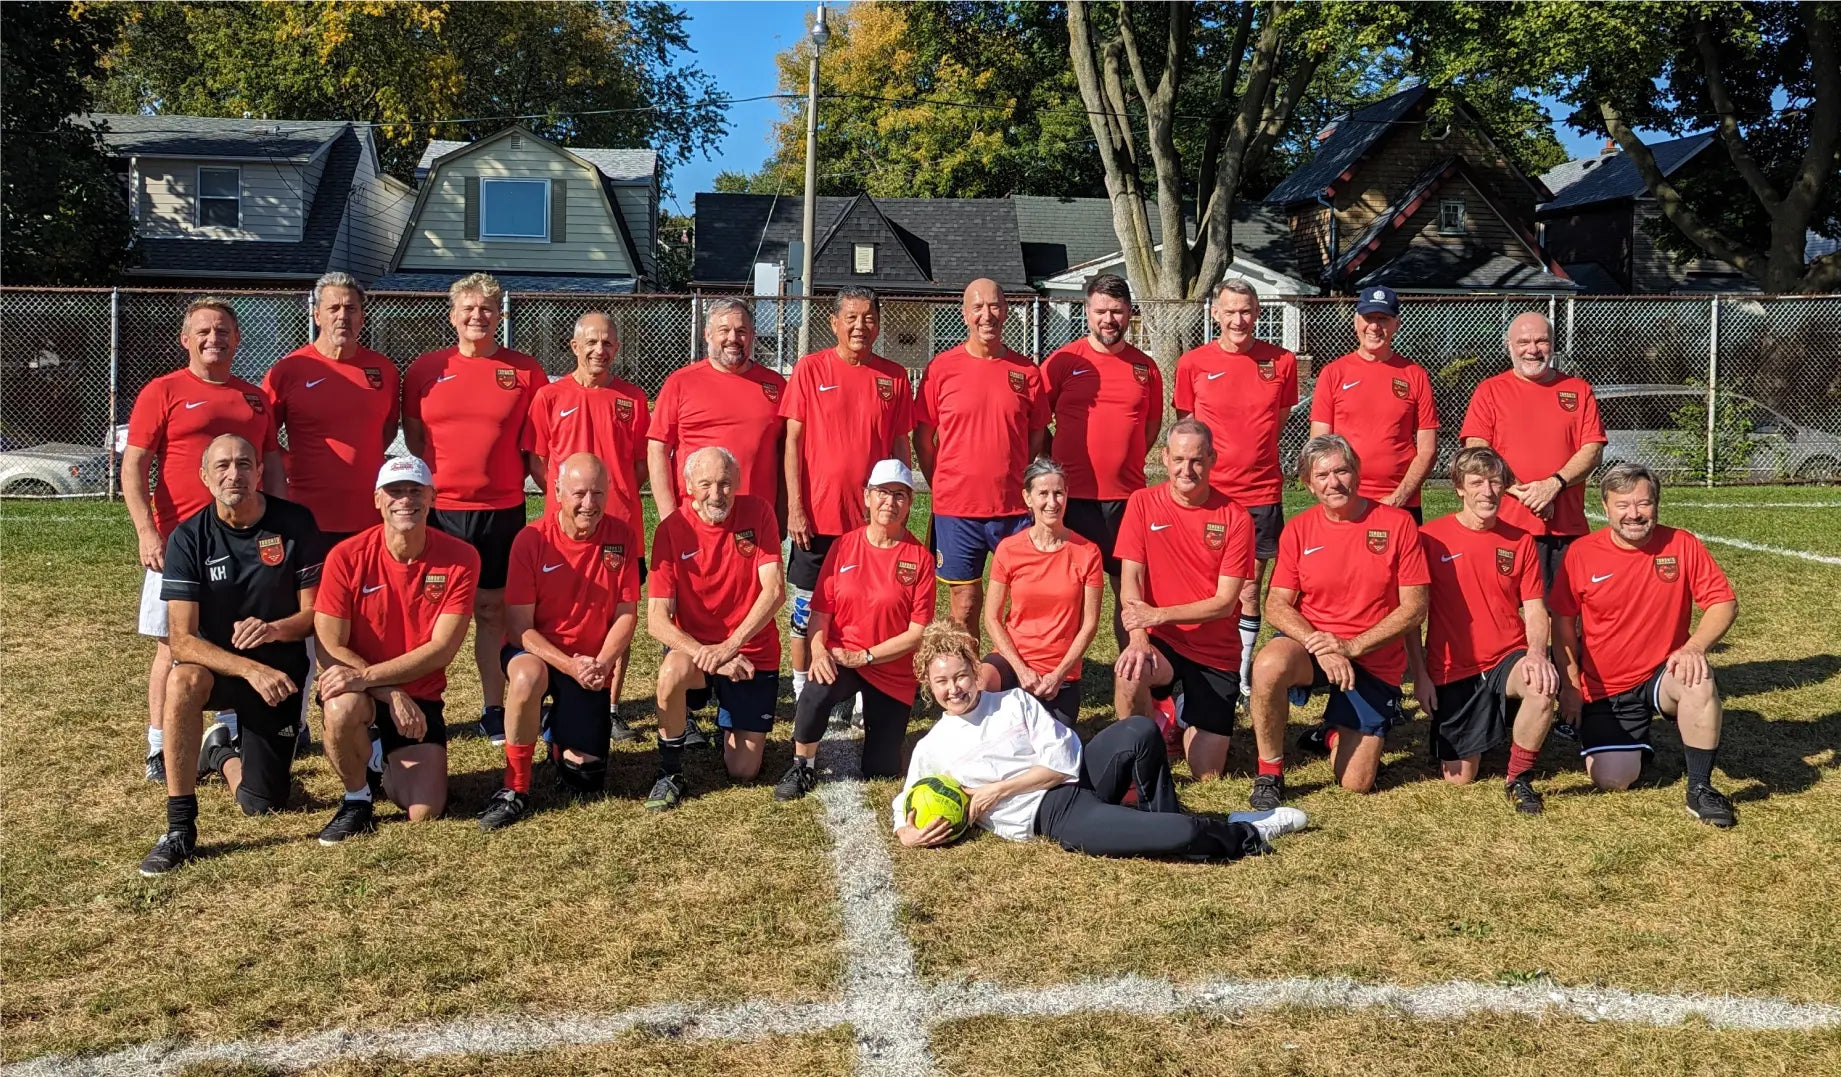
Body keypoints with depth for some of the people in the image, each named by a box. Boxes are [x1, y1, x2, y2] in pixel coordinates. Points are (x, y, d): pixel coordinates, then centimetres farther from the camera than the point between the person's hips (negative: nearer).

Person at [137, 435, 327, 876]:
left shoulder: (295, 523, -11)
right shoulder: (189, 538, -12)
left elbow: (315, 611, -6)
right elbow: (181, 639, -19)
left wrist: (274, 629, -29)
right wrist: (249, 669, -35)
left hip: (281, 668, 1)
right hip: (217, 663, -1)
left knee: (262, 806, 2)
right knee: (183, 680, -39)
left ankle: (222, 752, 39)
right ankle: (180, 829, -28)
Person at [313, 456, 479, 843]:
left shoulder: (460, 558, -12)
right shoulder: (347, 557, -13)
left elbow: (441, 649, -16)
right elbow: (330, 647, -13)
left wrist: (367, 676, -27)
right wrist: (392, 695, -23)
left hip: (421, 696, 1)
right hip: (360, 689, -1)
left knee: (425, 813, -9)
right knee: (341, 709, -38)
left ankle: (385, 763, 28)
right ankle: (357, 798, -5)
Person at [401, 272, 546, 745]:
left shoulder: (526, 371, 3)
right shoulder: (425, 368, 5)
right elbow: (414, 438, 10)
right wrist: (433, 479, 0)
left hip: (502, 510, 0)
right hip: (438, 509, 1)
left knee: (493, 611, 8)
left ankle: (495, 710, 17)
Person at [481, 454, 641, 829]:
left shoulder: (621, 536, -8)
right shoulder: (532, 539, -16)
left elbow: (626, 614, -4)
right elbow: (519, 627, -15)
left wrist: (602, 663, -21)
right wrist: (570, 665, -27)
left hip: (592, 666, 3)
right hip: (535, 652, -2)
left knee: (586, 781, -3)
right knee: (528, 676, -41)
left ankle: (560, 735, 34)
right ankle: (515, 789, -21)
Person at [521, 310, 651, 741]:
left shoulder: (633, 397, 7)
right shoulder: (550, 396, 2)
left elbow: (642, 462, 11)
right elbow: (537, 463, 4)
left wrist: (617, 494, -2)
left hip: (622, 526, 2)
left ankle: (611, 709, 16)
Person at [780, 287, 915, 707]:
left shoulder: (894, 377, 4)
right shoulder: (810, 369, -2)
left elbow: (900, 445, 8)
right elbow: (793, 442, -3)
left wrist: (902, 507, 4)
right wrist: (795, 508, -8)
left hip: (874, 519, 2)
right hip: (817, 516, -2)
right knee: (807, 610, 7)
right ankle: (803, 693, 21)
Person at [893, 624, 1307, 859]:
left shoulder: (1015, 701, 10)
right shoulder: (931, 748, 8)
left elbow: (1061, 762, 0)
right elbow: (903, 809, 16)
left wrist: (999, 789, -9)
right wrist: (908, 835, -8)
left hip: (1080, 776, 4)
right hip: (1052, 816, -3)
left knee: (1141, 730, -29)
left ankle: (1165, 820, -6)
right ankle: (1246, 836, 5)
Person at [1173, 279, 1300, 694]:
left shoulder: (1282, 362, 1)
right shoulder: (1192, 363, -2)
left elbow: (1280, 417, 14)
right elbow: (1185, 429, 8)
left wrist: (1252, 454, 9)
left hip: (1261, 491, 1)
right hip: (1207, 492, -1)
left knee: (1250, 586, 7)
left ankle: (1243, 676, 17)